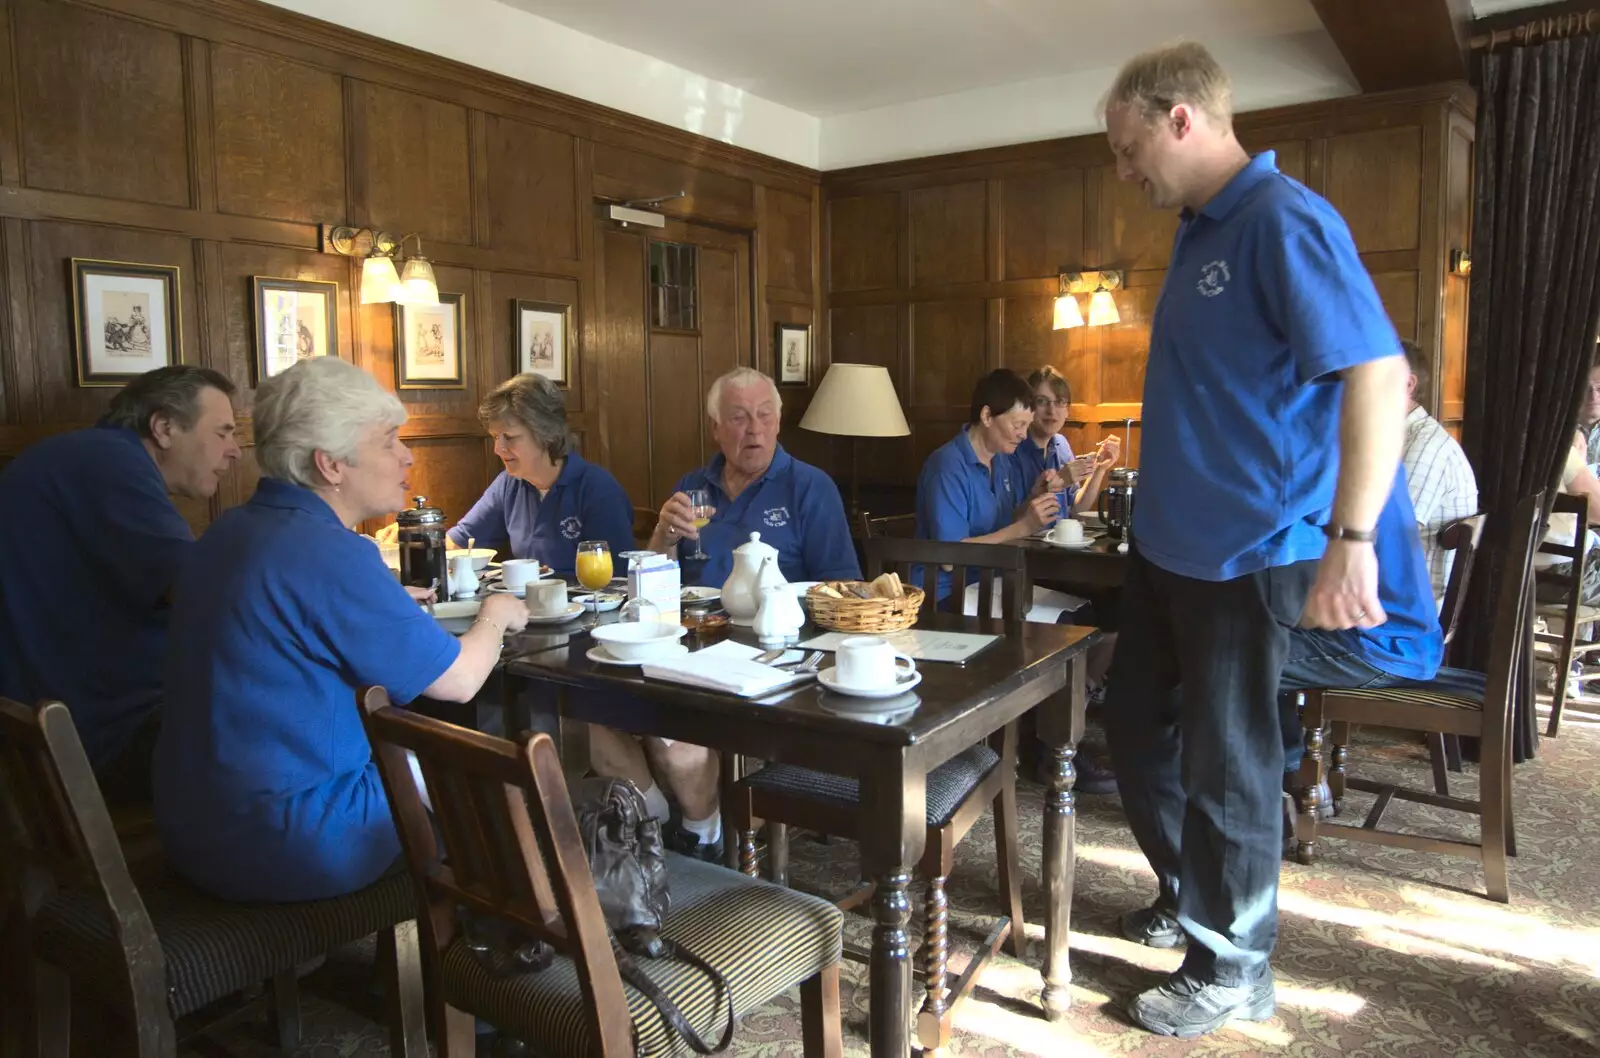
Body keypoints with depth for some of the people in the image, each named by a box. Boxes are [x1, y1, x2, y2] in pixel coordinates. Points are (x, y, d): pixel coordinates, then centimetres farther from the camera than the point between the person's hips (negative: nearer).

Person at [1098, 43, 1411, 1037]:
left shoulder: (1283, 222, -17)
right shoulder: (1200, 231, 11)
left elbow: (1379, 374, -26)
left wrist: (1350, 540, -32)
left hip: (1247, 556, -9)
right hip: (1169, 545, 10)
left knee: (1225, 766, 4)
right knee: (1138, 726, 20)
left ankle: (1231, 971, 25)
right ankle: (1188, 897, 41)